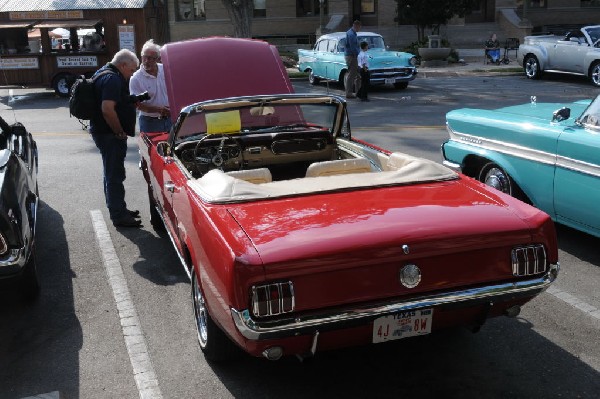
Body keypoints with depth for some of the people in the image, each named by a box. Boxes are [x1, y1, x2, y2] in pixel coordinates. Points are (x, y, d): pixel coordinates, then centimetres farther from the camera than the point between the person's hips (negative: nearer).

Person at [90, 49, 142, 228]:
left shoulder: (105, 74, 16)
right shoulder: (113, 79, -19)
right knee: (115, 174, -4)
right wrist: (120, 132, -18)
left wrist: (133, 100, 14)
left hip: (103, 132, 11)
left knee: (113, 173, 18)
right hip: (110, 134, -11)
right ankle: (119, 216, 2)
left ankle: (119, 210, 30)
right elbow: (107, 109, -28)